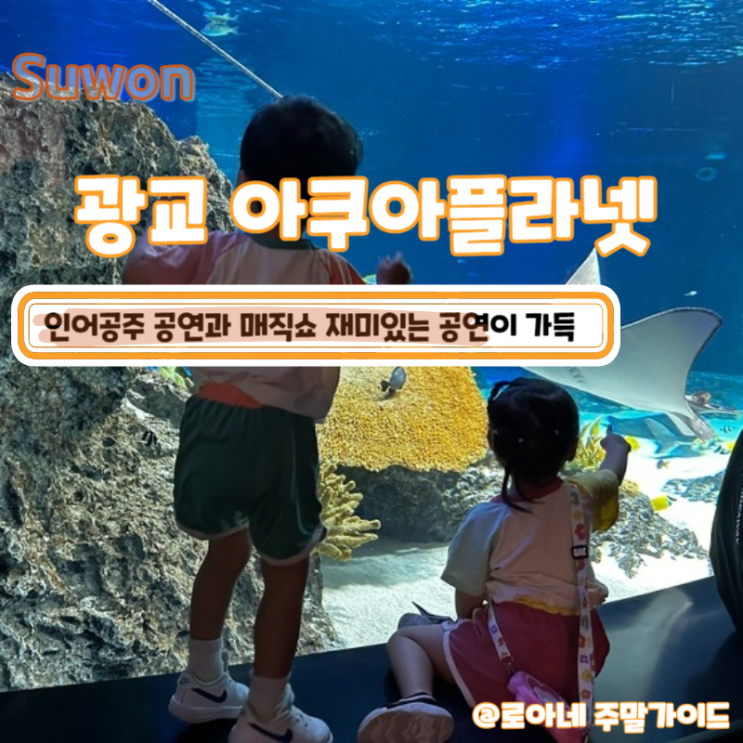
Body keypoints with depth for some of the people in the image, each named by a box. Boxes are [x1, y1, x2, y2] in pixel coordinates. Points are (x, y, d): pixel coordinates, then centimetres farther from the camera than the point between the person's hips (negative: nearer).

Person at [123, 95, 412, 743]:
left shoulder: (212, 253, -4)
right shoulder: (331, 275, -11)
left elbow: (137, 273, 8)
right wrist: (394, 288, 15)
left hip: (210, 421, 5)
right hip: (277, 435, -4)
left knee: (227, 549, 27)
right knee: (287, 572, 15)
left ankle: (204, 685, 43)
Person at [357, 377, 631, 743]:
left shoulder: (485, 520, -8)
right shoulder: (584, 496, 3)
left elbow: (467, 605, -1)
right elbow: (612, 474, 27)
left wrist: (472, 622, 22)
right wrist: (616, 445, 50)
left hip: (511, 654, -4)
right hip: (579, 653, 4)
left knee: (404, 637, 14)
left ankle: (417, 701, -19)